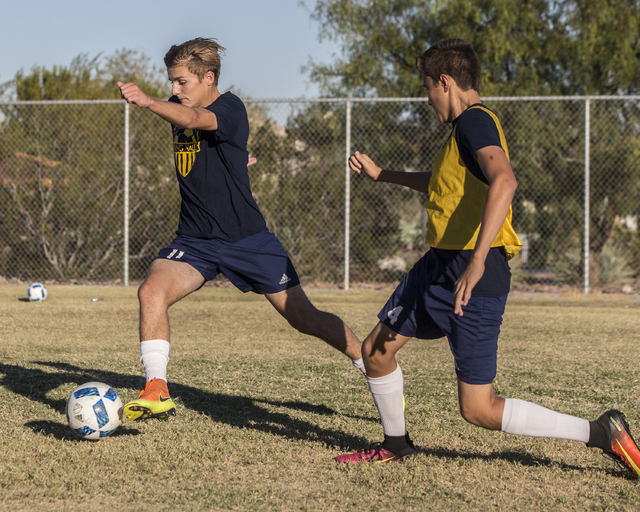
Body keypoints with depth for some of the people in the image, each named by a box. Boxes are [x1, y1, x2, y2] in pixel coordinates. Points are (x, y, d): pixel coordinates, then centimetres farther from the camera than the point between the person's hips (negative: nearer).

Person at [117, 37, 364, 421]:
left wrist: (147, 101, -57)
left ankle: (377, 368, 22)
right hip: (195, 241, 5)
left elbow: (192, 120, -39)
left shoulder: (229, 108, -15)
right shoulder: (178, 111, 6)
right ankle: (157, 392, -17)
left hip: (248, 239, -5)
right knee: (152, 291, -23)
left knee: (304, 317, 1)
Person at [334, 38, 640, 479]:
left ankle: (601, 433, -1)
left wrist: (477, 263, -42)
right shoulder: (468, 126, 17)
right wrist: (381, 175, 48)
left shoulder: (475, 121, -15)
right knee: (376, 351, 14)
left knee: (479, 410, -8)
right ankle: (396, 445, 35)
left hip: (474, 278, -10)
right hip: (438, 267, 10)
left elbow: (504, 181, -35)